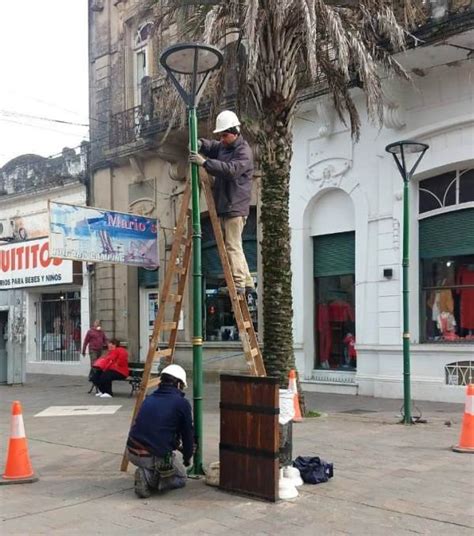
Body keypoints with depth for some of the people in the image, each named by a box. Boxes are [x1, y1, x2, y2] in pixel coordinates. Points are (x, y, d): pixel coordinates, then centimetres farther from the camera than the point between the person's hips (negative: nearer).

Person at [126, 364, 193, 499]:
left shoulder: (149, 399, 13)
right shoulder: (182, 403, -6)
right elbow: (187, 433, 5)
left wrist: (179, 446, 40)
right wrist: (187, 457, 25)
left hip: (132, 453, 6)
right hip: (156, 456, -6)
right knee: (181, 478, 22)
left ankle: (148, 474, 7)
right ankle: (149, 478, -6)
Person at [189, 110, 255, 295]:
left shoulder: (244, 151, -10)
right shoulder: (222, 147, 16)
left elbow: (231, 169, -24)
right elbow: (210, 146, 28)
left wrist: (205, 162, -28)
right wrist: (200, 144, 3)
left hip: (236, 206, -9)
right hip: (224, 205, 9)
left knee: (233, 245, -11)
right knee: (233, 245, 11)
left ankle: (238, 283, -9)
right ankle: (247, 283, 18)